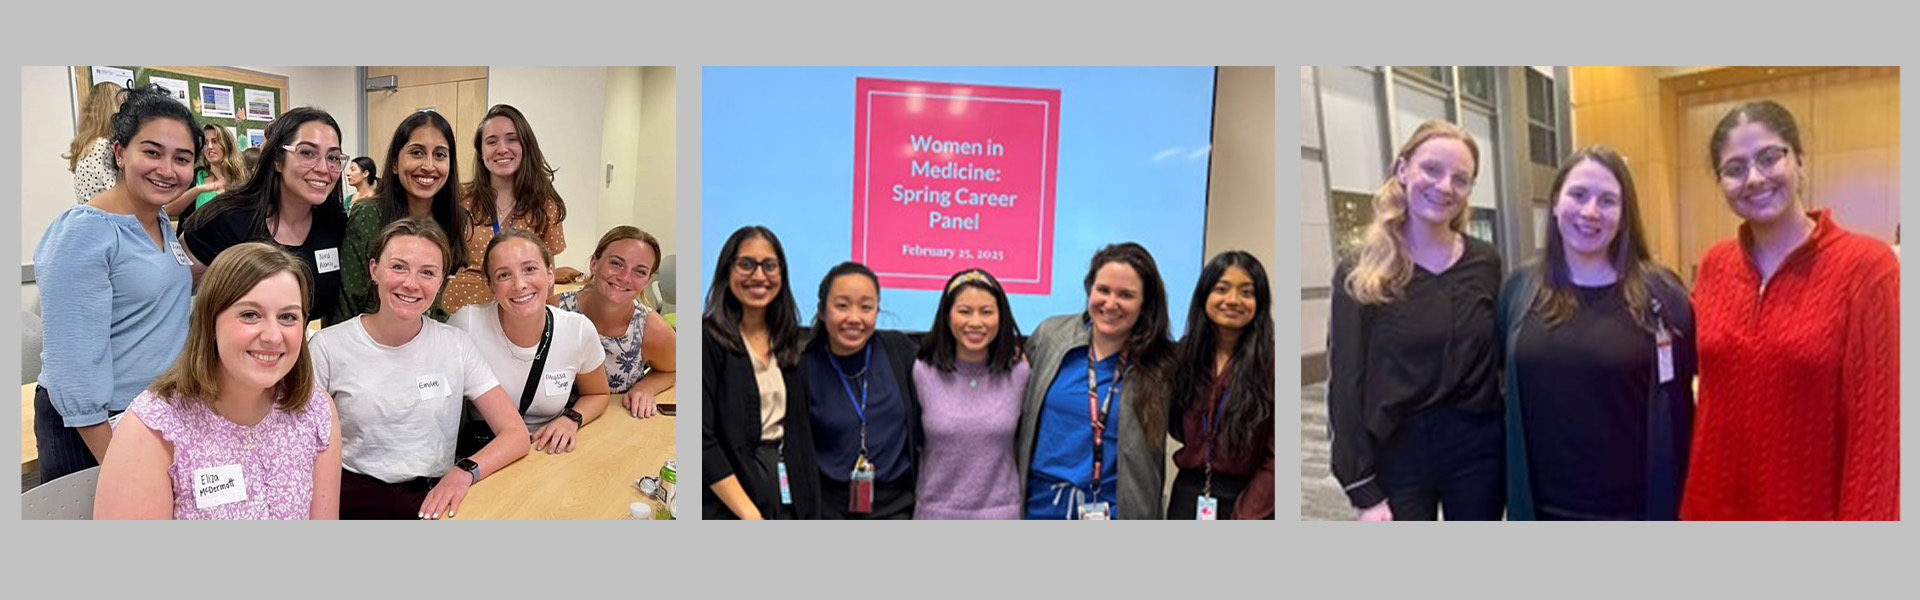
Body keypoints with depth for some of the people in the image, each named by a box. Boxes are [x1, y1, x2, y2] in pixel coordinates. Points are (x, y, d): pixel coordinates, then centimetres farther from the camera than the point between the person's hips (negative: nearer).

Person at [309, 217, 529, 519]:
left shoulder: (455, 344, 4)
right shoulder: (328, 346, 0)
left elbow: (516, 434, 1)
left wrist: (465, 471, -18)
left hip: (437, 500, 1)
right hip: (358, 501, -1)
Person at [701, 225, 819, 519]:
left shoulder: (787, 343, 13)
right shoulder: (707, 339, -5)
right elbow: (701, 439, -12)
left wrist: (809, 512, 6)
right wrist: (749, 514, -15)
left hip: (790, 501, 5)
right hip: (728, 509, -5)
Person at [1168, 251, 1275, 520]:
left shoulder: (1270, 363, -10)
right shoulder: (1183, 354, 4)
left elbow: (1275, 459, -10)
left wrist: (1243, 520, -14)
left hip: (1248, 500, -4)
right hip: (1187, 497, 4)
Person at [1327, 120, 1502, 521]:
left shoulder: (1485, 262, 2)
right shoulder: (1360, 273, -7)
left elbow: (1501, 358, 9)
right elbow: (1345, 385, -9)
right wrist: (1363, 492, -12)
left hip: (1477, 448, 3)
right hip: (1397, 455, -3)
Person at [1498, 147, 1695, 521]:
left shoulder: (1660, 293, -6)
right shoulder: (1518, 289, 1)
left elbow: (1679, 406, -4)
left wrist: (1674, 504, -5)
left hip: (1637, 510, -2)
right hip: (1544, 509, 2)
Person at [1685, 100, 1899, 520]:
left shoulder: (1866, 266, -11)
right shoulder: (1714, 266, 2)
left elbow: (1877, 427, -13)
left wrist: (1862, 519, -14)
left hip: (1812, 510, -4)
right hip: (1714, 506, 4)